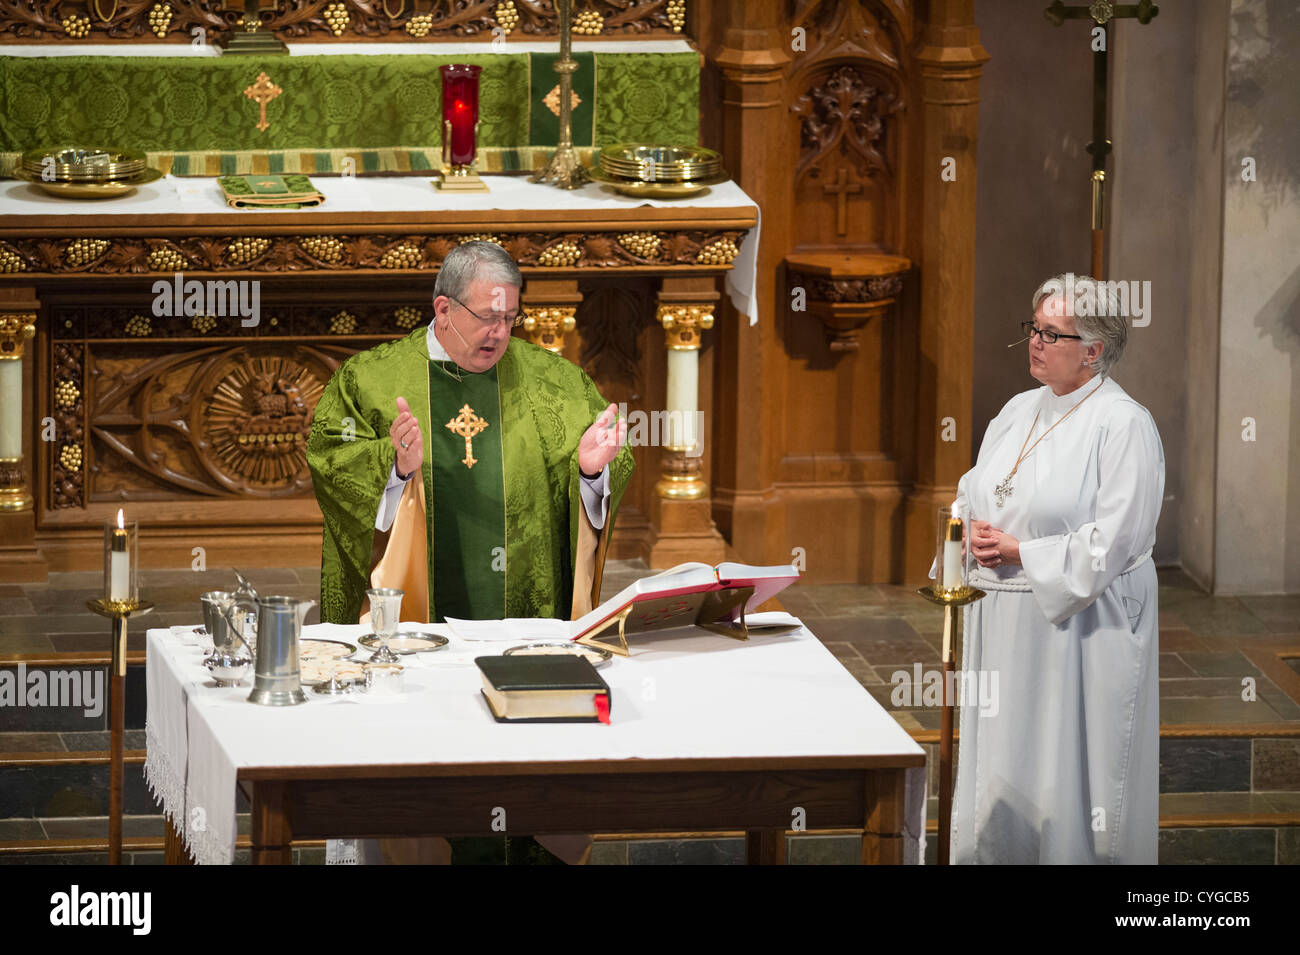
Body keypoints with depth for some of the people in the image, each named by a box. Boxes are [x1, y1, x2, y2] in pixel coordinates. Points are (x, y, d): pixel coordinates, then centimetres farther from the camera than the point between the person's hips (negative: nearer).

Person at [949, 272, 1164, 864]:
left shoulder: (1124, 425, -12)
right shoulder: (1019, 412, 12)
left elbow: (1111, 544, -18)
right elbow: (972, 495, 20)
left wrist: (1019, 552, -14)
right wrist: (976, 534, -3)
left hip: (1079, 629, -7)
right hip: (1003, 626, 8)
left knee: (1066, 782, -3)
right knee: (999, 778, 10)